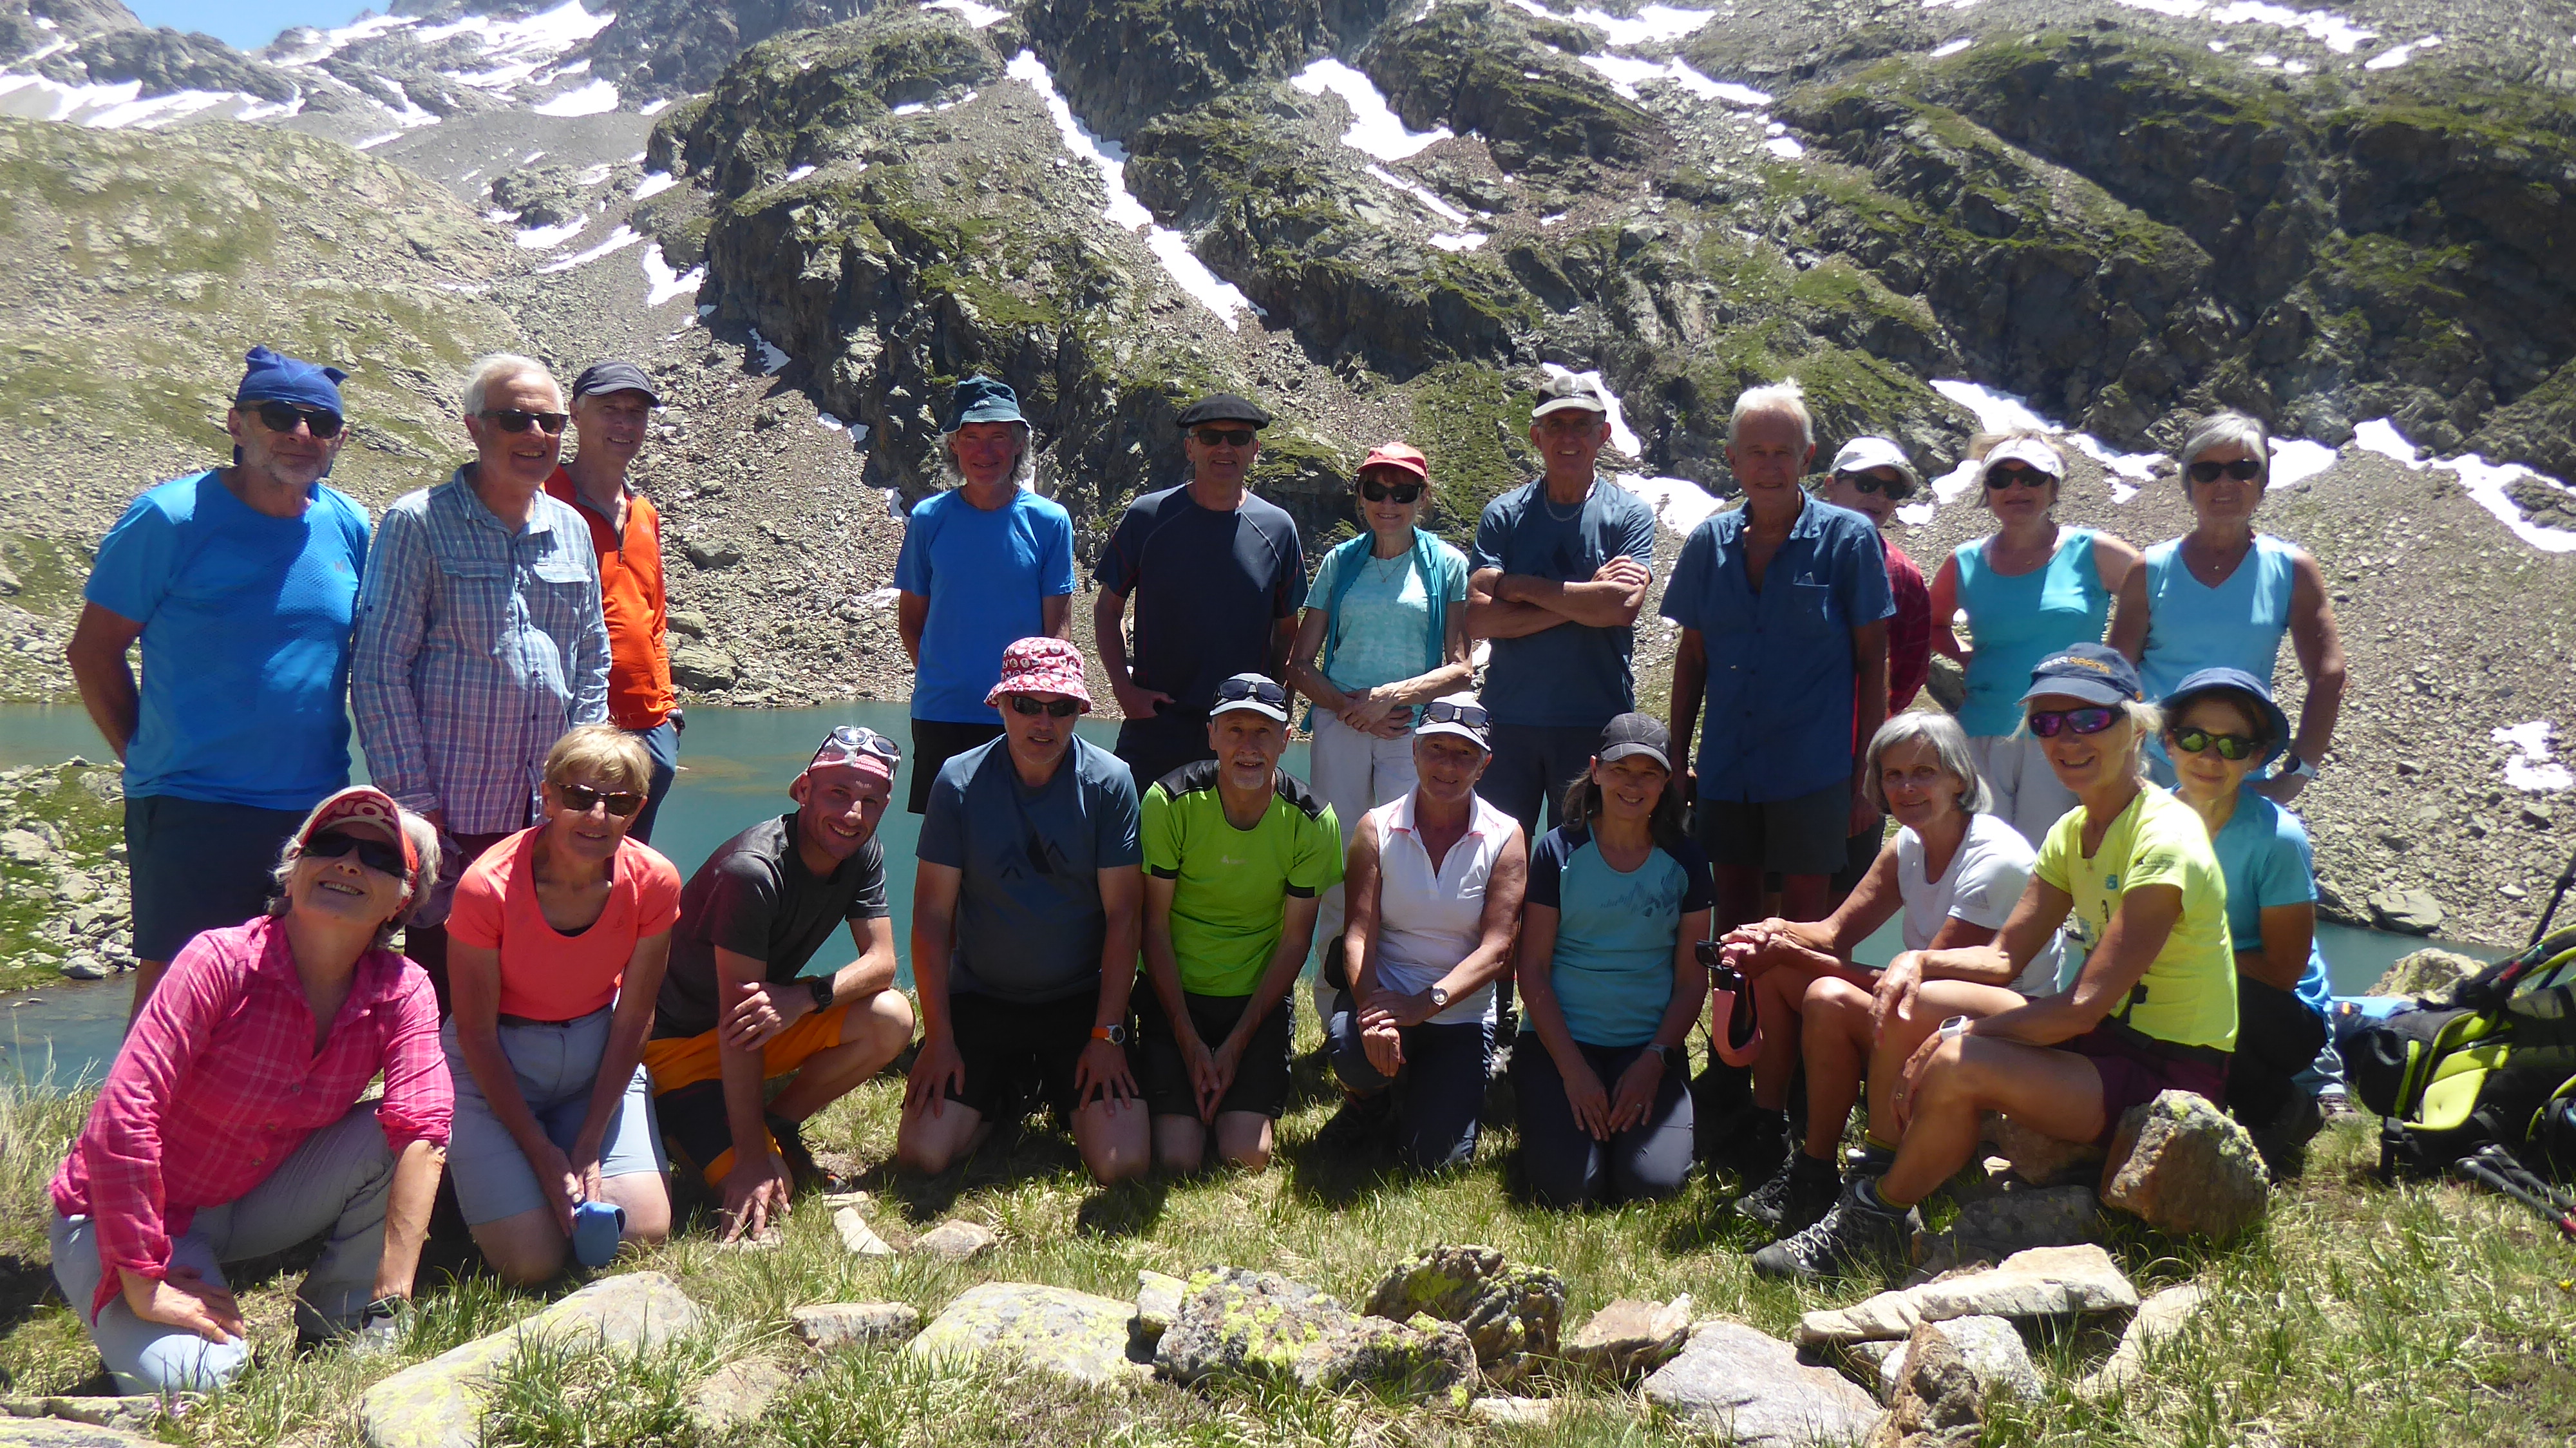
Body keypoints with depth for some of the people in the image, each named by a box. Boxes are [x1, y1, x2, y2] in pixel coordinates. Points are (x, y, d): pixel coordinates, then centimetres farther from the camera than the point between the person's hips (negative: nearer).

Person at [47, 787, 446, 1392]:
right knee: (190, 1377, -26)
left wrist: (390, 1303, -34)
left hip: (250, 1204, 4)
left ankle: (336, 1322, -2)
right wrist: (144, 1287, -27)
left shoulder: (402, 992, -12)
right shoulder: (221, 962, -24)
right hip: (121, 1215, -4)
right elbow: (121, 1121, -27)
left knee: (387, 1136, -21)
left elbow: (422, 1128, -23)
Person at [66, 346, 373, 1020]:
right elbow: (93, 650, -2)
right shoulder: (170, 518, -7)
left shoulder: (349, 526, 6)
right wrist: (146, 758, -1)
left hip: (317, 806, 5)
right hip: (192, 808, -4)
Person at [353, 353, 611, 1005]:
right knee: (439, 994, 3)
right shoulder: (419, 523, -4)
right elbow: (379, 669, -7)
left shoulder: (571, 530, 11)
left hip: (552, 815, 5)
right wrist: (414, 800, -10)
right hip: (451, 811, -4)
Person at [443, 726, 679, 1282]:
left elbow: (632, 1022, -7)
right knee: (531, 1262, -13)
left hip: (598, 1054, 3)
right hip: (495, 1066, -3)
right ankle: (476, 1177, 16)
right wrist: (542, 1153, -15)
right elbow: (476, 1035, -15)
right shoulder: (487, 886, -25)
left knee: (643, 1234, -11)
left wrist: (589, 1147, -10)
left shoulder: (653, 882, -17)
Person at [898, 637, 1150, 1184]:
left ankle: (1066, 1095, 19)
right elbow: (932, 914, -4)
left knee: (1123, 1163, -16)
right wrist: (939, 1037, -9)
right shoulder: (959, 781, -6)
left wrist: (1107, 1035, -11)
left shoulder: (1109, 781, -8)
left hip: (1082, 1000, -1)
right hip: (980, 998, 1)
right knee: (921, 1154, -13)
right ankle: (1004, 1095, 19)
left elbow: (1123, 914, -7)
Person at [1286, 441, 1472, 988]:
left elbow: (1462, 668, 0)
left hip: (1416, 726, -2)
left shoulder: (1448, 565, 6)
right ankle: (1333, 1000, 7)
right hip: (1341, 725, 2)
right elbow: (1300, 664, 10)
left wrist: (1391, 695, -12)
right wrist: (1351, 708, -6)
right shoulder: (1340, 563, 12)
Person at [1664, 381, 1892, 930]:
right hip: (1725, 770, 4)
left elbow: (1871, 662, -2)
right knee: (1732, 915, 12)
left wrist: (1867, 776, -5)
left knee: (1802, 918, 3)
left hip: (1812, 772, -3)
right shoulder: (1709, 541, 6)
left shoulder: (1849, 537, -3)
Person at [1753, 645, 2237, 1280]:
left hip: (2173, 1078, -9)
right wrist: (1919, 962, -12)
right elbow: (2005, 956, 7)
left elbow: (2086, 1005, -24)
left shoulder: (2164, 841, -19)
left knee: (1959, 1065, -29)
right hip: (2107, 1046, 9)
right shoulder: (2074, 831, 9)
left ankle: (1874, 1220, -5)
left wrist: (1958, 1035, -21)